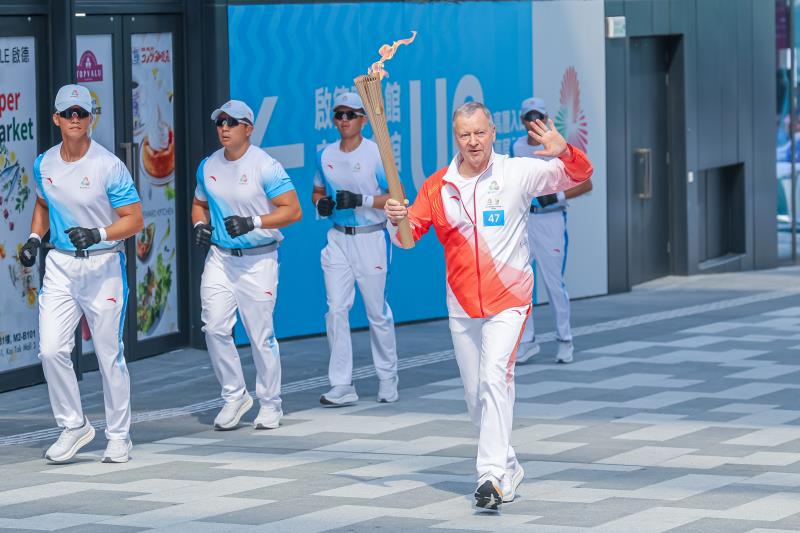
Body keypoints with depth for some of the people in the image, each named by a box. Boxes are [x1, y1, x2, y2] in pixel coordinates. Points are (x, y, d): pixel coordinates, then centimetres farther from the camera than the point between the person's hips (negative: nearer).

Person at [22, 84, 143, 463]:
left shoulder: (109, 167, -12)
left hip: (104, 265, -4)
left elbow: (134, 220, -11)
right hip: (60, 265, 4)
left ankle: (118, 436, 16)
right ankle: (74, 426, 11)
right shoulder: (44, 165, 4)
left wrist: (99, 234, -26)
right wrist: (34, 237, 7)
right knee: (52, 350, -6)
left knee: (109, 356, 1)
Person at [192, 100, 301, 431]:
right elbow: (199, 204, 24)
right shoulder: (208, 166, 8)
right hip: (219, 257, 5)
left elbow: (293, 210, -13)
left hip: (258, 259, -5)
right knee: (214, 327, -5)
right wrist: (200, 224, 1)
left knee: (261, 335, -1)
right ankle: (234, 397, 11)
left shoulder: (266, 166, -10)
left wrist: (253, 222, -24)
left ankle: (270, 403, 15)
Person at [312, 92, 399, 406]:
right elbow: (318, 191, 21)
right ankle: (342, 386, -2)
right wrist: (321, 202, -2)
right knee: (336, 310, -3)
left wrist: (362, 200, -21)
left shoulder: (376, 154, -8)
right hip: (338, 239, 4)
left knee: (377, 312, 4)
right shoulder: (325, 156, 7)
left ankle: (387, 378, 21)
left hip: (371, 238, -4)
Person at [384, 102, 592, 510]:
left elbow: (578, 176, -4)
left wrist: (564, 153, -27)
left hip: (508, 299, -4)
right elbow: (409, 235, 6)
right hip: (461, 305, 4)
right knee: (474, 395, 10)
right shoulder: (436, 186, 4)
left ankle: (494, 476, -26)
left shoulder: (517, 173, -4)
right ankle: (508, 467, 29)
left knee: (495, 377, -22)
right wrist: (397, 220, -17)